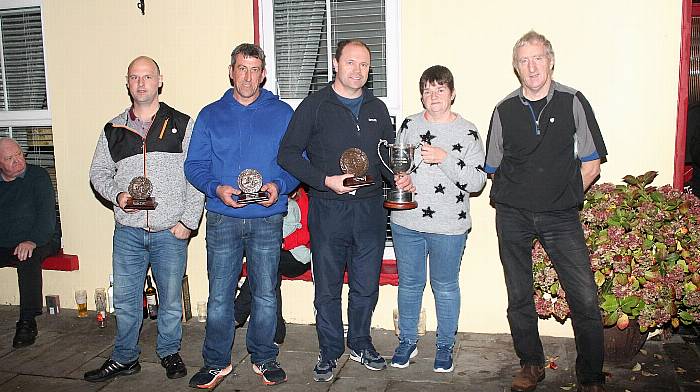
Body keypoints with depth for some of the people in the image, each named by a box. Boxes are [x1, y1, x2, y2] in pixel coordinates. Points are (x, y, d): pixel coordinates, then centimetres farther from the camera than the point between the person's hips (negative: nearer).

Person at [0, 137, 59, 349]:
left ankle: (27, 322, -30)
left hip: (39, 241, -5)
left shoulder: (38, 176, -2)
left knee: (28, 258, -35)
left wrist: (32, 241, -26)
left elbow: (47, 213, -12)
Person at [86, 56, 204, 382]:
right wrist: (117, 195, -5)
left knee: (171, 299, 9)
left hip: (171, 233, -2)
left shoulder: (182, 125, 1)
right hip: (128, 233, 3)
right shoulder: (113, 130, 9)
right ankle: (125, 358, 29)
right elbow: (98, 172, 16)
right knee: (125, 300, 11)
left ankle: (169, 353, 30)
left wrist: (189, 221, -7)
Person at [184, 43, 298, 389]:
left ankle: (264, 358, 26)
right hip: (222, 220, 1)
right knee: (219, 295, 5)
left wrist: (279, 185, -15)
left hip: (267, 220, 0)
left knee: (265, 295, 8)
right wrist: (216, 188, -13)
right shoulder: (210, 115, 8)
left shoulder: (282, 113, 6)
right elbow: (194, 165, 5)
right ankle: (216, 362, 21)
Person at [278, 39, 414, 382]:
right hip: (328, 209, -3)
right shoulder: (314, 105, -1)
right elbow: (288, 153, -5)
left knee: (366, 286, 12)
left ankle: (360, 344, 33)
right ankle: (330, 351, 25)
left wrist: (399, 176, -1)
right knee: (327, 288, 7)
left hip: (370, 209, 4)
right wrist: (325, 180, -15)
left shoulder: (377, 109, 13)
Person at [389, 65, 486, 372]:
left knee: (445, 288, 10)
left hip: (449, 226, -3)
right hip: (407, 221, 3)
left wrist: (444, 157, -22)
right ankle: (407, 342, 33)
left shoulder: (467, 132, -5)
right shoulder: (409, 125, 5)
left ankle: (445, 346, 29)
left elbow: (477, 181, -12)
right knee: (409, 284, 15)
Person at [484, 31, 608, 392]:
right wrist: (519, 196, 5)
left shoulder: (573, 102, 0)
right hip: (513, 216, 2)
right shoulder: (504, 110, 4)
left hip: (561, 217, -2)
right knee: (519, 297, 10)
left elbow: (591, 164, 4)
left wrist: (564, 196, 1)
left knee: (585, 299, -7)